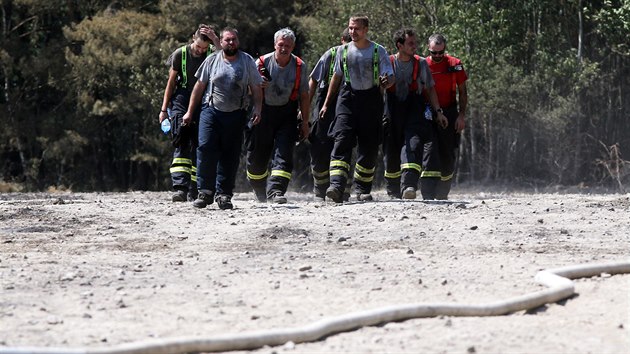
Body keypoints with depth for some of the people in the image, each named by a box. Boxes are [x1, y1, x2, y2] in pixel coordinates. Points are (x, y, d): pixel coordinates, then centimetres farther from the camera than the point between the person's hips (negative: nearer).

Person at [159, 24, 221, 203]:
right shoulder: (180, 54, 1)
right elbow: (171, 81, 7)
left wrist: (216, 40, -20)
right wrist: (164, 109, 6)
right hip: (182, 102, -2)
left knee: (199, 148, 2)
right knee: (182, 145, -15)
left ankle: (193, 191, 8)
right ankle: (180, 188, -27)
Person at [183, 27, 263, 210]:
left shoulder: (247, 61, 5)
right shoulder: (212, 60, 6)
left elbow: (256, 88, 8)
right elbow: (199, 86, 11)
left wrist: (257, 108, -8)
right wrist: (190, 112, 9)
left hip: (236, 114, 1)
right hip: (212, 112, 0)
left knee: (230, 155, 1)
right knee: (205, 148, -15)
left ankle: (223, 194, 9)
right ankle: (205, 191, -9)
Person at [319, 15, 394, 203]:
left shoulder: (378, 51, 3)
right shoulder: (344, 51, 9)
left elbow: (390, 77, 0)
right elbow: (336, 77, 18)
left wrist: (387, 81, -25)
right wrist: (326, 103, 18)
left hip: (371, 99, 0)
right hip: (348, 98, 0)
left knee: (369, 147, 2)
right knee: (342, 141, -16)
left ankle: (362, 189, 17)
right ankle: (337, 187, -27)